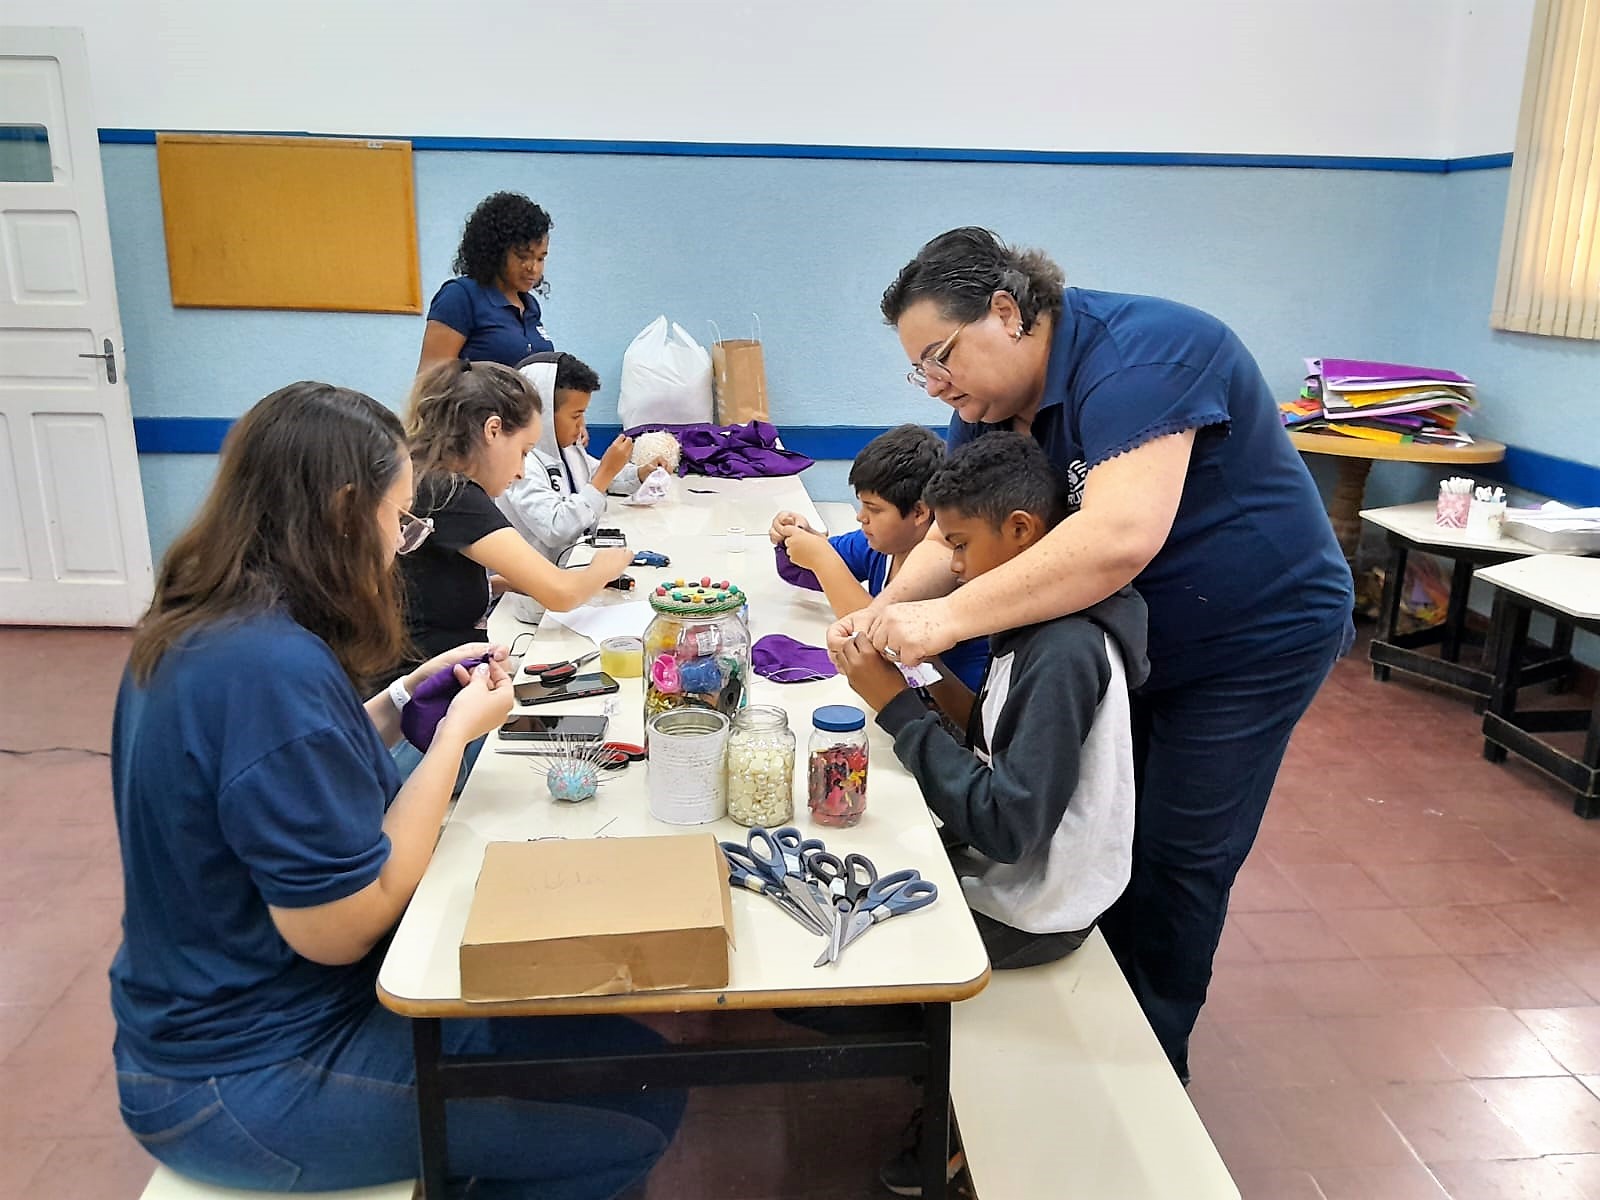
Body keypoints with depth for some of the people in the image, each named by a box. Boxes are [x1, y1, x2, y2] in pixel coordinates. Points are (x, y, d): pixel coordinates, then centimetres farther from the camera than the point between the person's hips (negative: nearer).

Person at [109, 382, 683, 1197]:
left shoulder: (205, 626, 1)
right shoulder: (273, 664, -30)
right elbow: (343, 928, -25)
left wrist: (408, 702, 5)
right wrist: (457, 731, -17)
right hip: (250, 1081, -9)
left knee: (598, 1026, 13)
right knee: (639, 1108, -7)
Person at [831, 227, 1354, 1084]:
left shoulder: (1138, 356, -31)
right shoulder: (989, 405, -4)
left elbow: (1120, 536, -45)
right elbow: (951, 537, -5)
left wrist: (949, 616, -45)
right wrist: (887, 612, -25)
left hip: (1255, 637, -7)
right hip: (1130, 640, 8)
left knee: (1177, 858, 2)